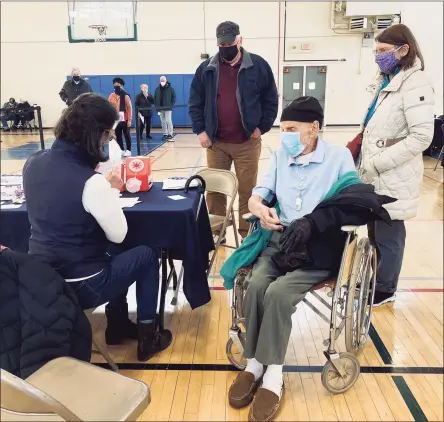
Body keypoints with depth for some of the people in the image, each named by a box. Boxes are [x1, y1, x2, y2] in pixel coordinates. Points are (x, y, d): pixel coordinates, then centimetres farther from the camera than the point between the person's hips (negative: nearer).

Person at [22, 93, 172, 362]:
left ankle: (118, 324, 40)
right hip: (79, 287, -7)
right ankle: (148, 338, 24)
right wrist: (112, 191, 0)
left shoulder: (34, 163, -2)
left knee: (112, 255, 30)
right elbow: (118, 235, -12)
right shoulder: (90, 182, -25)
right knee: (147, 255, 15)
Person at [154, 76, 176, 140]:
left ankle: (170, 134, -4)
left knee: (168, 121, -9)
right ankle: (165, 134, 14)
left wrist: (171, 106, -8)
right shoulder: (157, 89, 9)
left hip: (168, 108, -4)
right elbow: (155, 98, 13)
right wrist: (156, 106, 3)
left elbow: (174, 97, 0)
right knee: (163, 122, 8)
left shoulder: (170, 88, -2)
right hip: (160, 108, 4)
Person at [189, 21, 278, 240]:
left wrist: (261, 128, -3)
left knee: (247, 190, 5)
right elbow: (195, 102, 10)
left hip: (247, 142, -1)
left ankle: (247, 235, 19)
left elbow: (271, 100, 5)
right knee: (214, 190, 8)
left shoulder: (258, 66, 0)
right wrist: (200, 130, 1)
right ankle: (215, 233, 23)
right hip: (215, 142, 2)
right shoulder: (206, 69, 4)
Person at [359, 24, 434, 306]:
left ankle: (385, 289, 22)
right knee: (374, 232, 17)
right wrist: (367, 163, 13)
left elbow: (422, 137, -21)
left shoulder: (415, 84, -14)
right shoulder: (387, 82, 14)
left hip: (393, 179, -8)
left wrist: (377, 163, -20)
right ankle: (374, 280, 33)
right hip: (376, 177, 8)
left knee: (388, 235, 5)